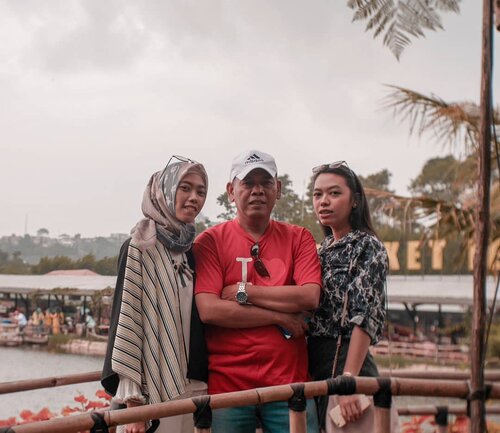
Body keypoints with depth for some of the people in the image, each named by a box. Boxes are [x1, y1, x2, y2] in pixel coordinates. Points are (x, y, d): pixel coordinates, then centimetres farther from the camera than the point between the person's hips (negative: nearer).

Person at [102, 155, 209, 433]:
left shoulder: (195, 251, 11)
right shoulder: (139, 248, -7)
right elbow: (125, 318, -12)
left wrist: (205, 384, 10)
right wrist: (132, 401, -16)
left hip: (193, 388, 6)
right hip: (151, 389, -5)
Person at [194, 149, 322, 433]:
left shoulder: (299, 238, 9)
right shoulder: (210, 241, 2)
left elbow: (310, 297, -6)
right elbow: (209, 309, -11)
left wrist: (243, 291, -8)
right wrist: (281, 317, -8)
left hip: (289, 380, 2)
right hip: (227, 384, -1)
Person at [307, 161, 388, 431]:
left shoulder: (367, 247, -6)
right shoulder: (324, 249, 16)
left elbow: (366, 317, -16)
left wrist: (348, 379, -25)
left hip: (345, 363, -7)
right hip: (314, 368, 7)